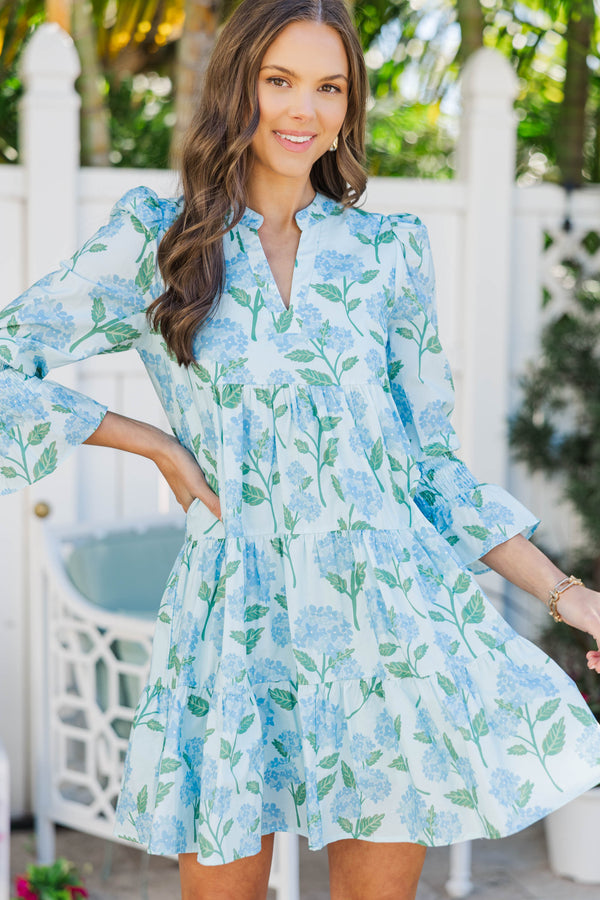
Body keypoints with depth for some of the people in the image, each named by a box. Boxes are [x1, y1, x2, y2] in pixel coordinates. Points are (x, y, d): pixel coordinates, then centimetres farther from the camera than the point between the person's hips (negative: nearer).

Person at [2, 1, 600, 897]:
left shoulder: (388, 252, 8)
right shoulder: (157, 239, 3)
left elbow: (433, 462, 11)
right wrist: (156, 443, -4)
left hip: (394, 605, 2)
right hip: (240, 614, -1)